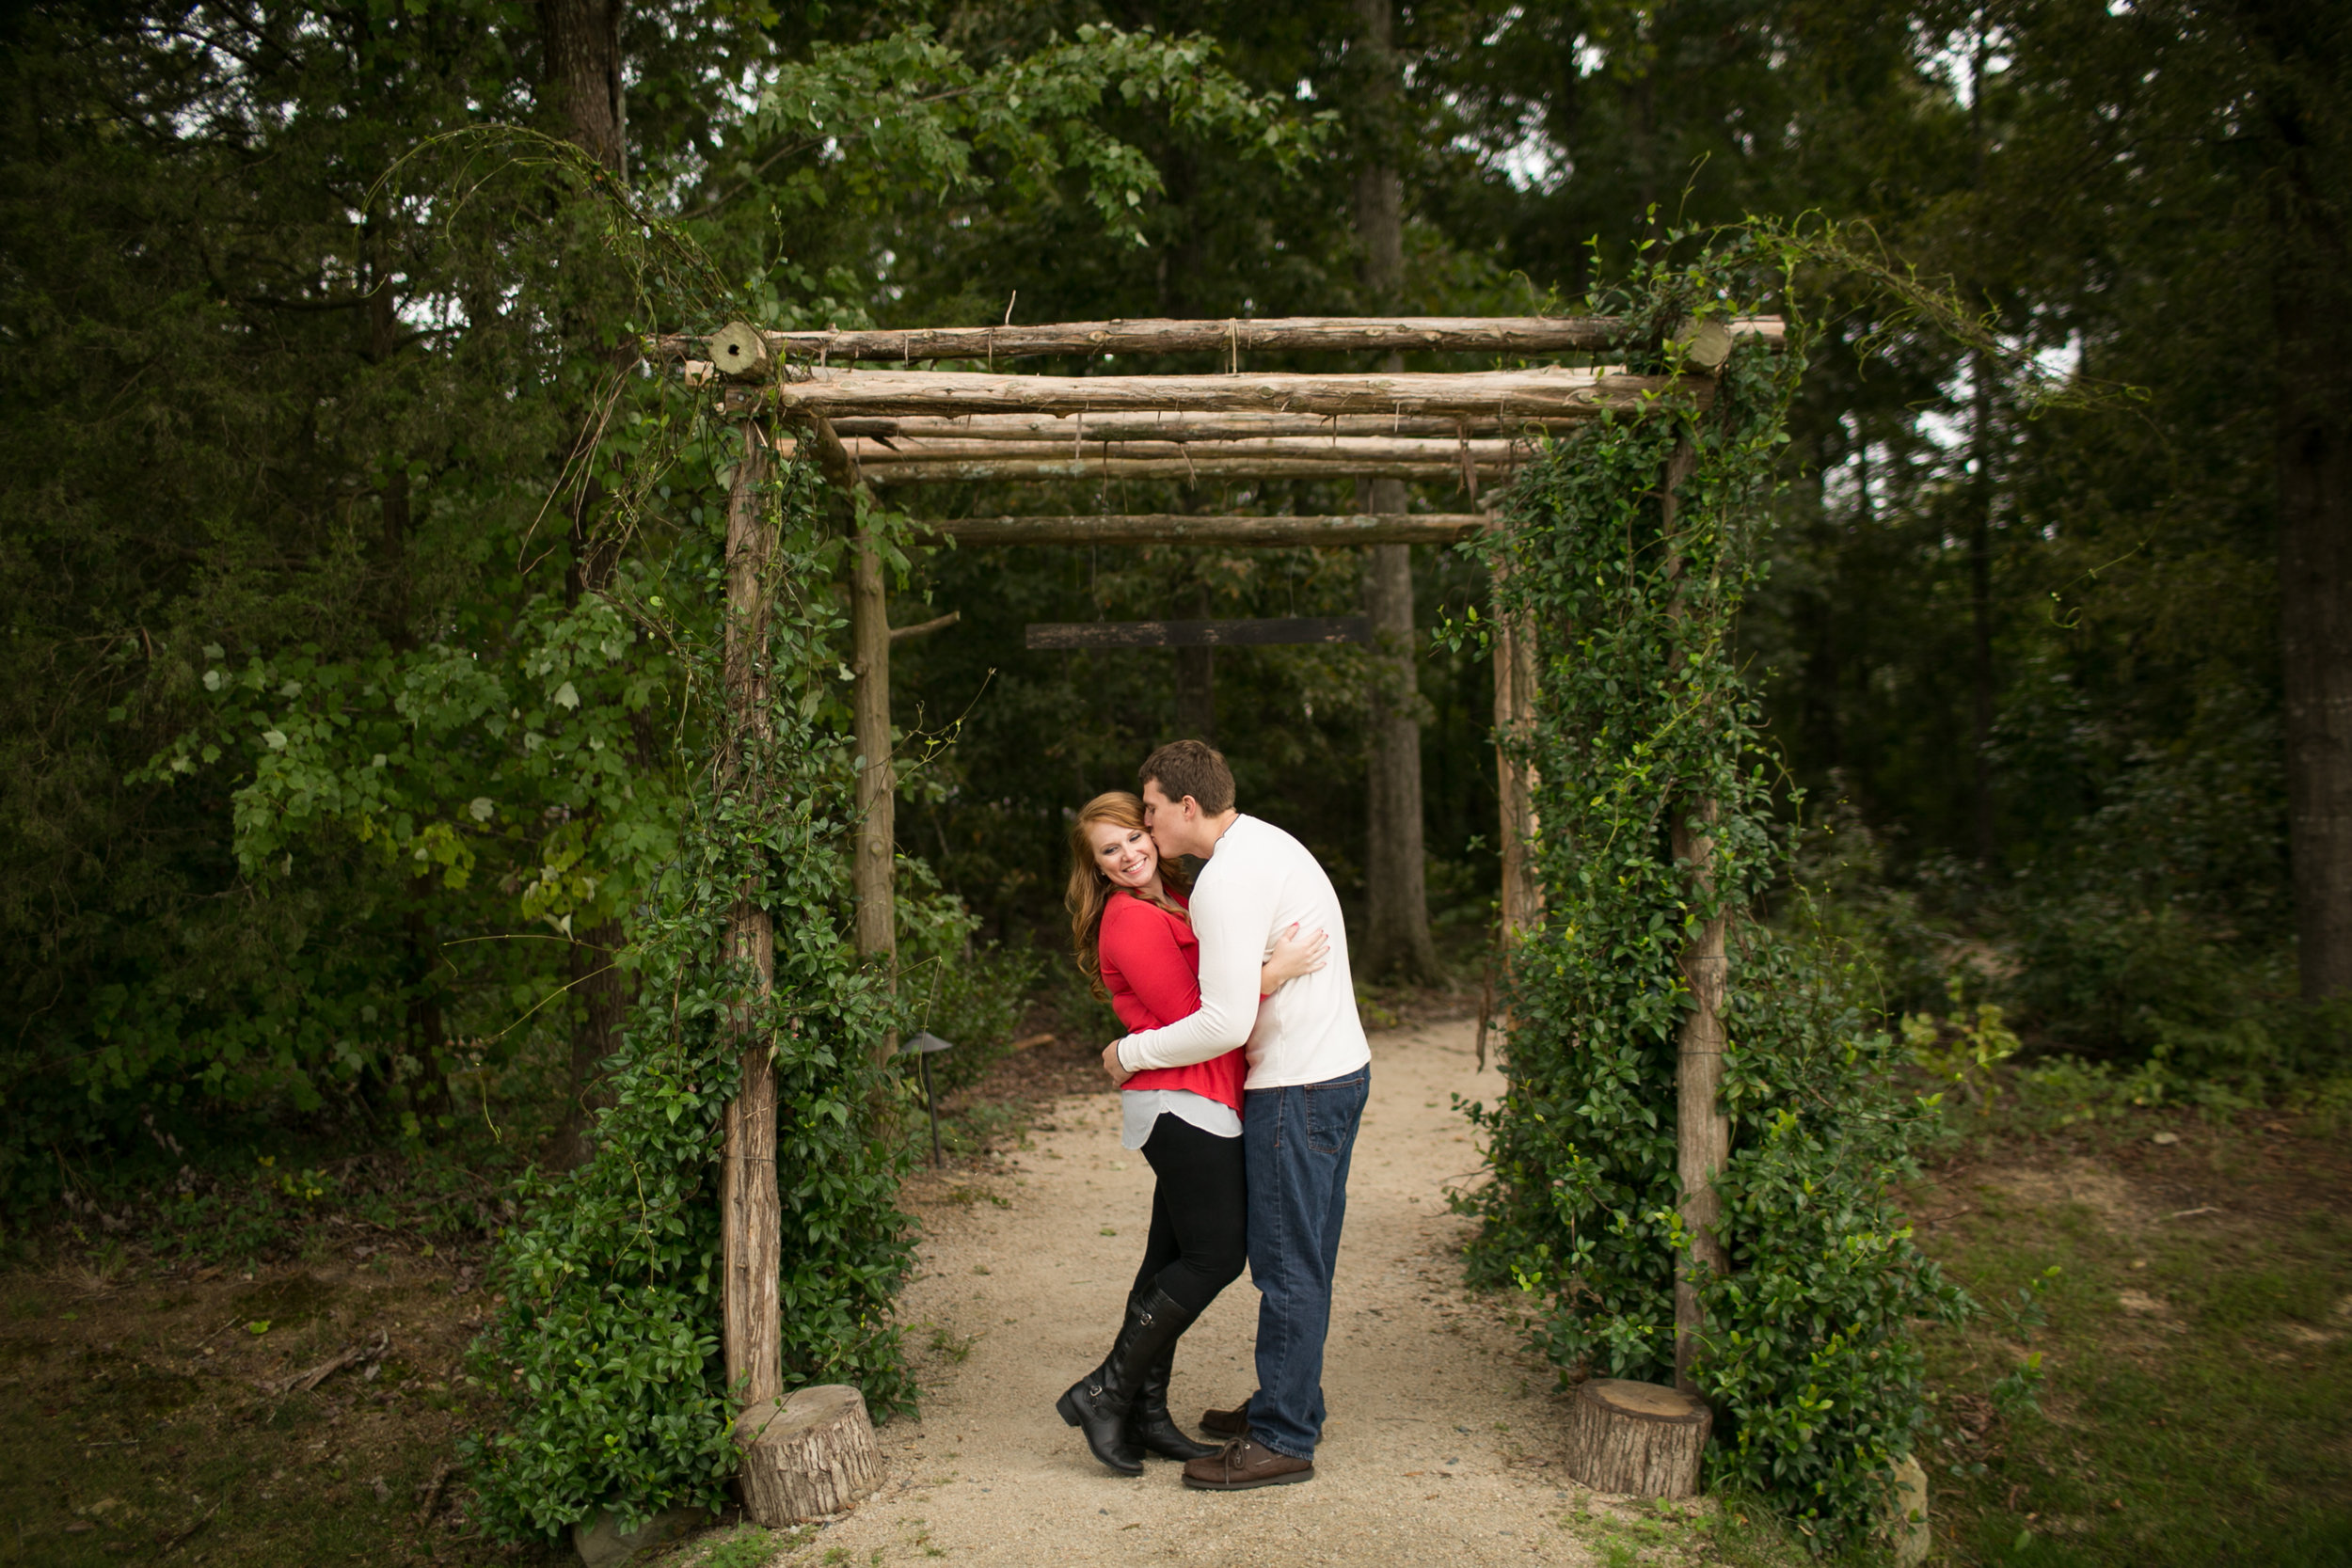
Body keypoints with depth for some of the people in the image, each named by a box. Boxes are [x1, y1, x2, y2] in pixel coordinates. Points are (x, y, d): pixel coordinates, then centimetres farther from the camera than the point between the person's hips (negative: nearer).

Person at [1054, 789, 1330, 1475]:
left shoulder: (1175, 900, 16)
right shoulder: (1131, 921, -14)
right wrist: (1273, 973, -20)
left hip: (1190, 1108, 9)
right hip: (1182, 1105, -9)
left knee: (1175, 1257, 11)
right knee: (1214, 1257, -6)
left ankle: (1146, 1414, 19)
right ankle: (1104, 1393, 3)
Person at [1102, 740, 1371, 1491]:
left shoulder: (1228, 880, -19)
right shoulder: (1265, 842, 14)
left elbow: (1226, 1023, -23)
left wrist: (1132, 1053, -9)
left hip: (1298, 1088, -10)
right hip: (1336, 1065, 10)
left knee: (1288, 1264, -2)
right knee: (1298, 1258, 18)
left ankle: (1282, 1440, 8)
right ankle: (1291, 1404, 30)